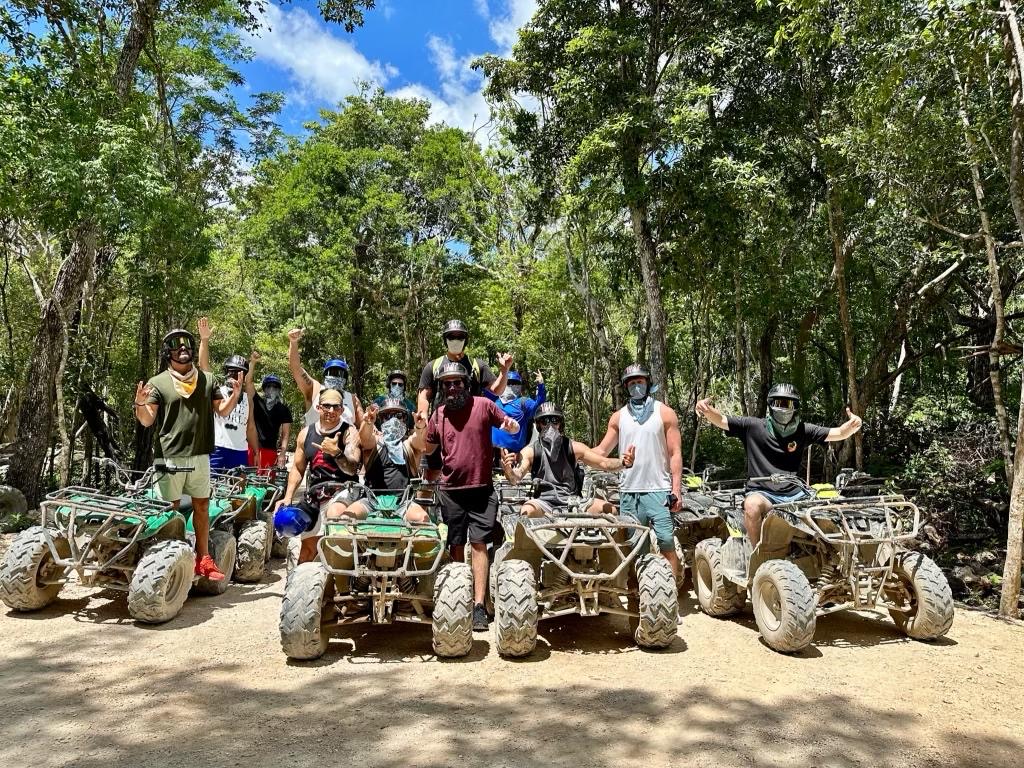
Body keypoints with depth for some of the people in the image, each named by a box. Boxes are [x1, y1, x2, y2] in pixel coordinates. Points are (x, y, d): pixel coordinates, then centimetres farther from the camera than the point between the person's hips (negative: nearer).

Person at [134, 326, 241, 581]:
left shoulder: (207, 380, 10)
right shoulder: (158, 383, 0)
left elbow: (222, 411, 10)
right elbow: (147, 420, -4)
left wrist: (235, 394, -7)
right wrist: (140, 403, -24)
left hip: (200, 455, 4)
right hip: (169, 457, -3)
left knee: (202, 506, 10)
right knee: (171, 510, 3)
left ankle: (203, 559, 20)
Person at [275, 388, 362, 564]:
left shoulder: (349, 432, -8)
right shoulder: (306, 433, 6)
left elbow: (352, 469, -18)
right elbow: (297, 468, 14)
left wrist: (336, 452, -33)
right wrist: (288, 497, 5)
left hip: (342, 491, -5)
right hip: (314, 495, 5)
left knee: (335, 514, -36)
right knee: (308, 546, 13)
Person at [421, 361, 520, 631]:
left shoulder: (483, 405, -1)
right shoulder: (438, 414, 8)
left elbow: (514, 428, 7)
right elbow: (428, 448, 19)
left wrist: (511, 425, -17)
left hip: (481, 488, -3)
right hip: (451, 489, 3)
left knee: (478, 544, -6)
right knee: (456, 546, 9)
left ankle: (479, 605, -5)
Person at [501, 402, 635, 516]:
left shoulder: (573, 447, 6)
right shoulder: (531, 451, 1)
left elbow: (604, 463, 1)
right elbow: (517, 477, -15)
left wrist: (623, 463, -21)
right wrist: (508, 470, -40)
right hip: (545, 502, -2)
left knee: (610, 510, -17)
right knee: (527, 511, -34)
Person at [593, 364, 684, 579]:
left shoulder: (665, 413, 5)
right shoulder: (618, 417, 12)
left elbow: (675, 454, 1)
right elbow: (601, 451, 10)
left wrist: (676, 490, -8)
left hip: (658, 491, -3)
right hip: (628, 492, 3)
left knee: (666, 543, -8)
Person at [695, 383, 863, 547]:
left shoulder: (803, 430, 10)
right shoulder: (753, 426, 3)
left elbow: (838, 433, 6)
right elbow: (721, 420, -4)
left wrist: (851, 425, -17)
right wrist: (707, 409, -27)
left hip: (795, 495, 3)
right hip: (761, 492, -3)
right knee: (752, 505, -35)